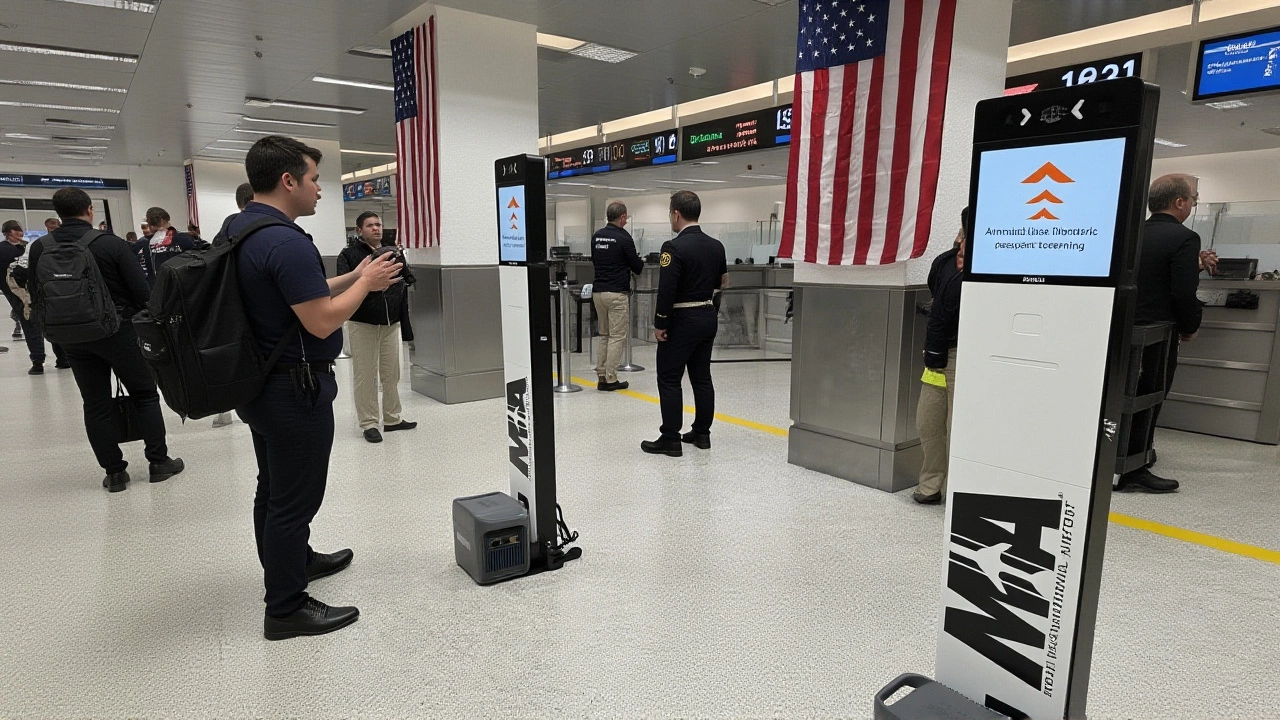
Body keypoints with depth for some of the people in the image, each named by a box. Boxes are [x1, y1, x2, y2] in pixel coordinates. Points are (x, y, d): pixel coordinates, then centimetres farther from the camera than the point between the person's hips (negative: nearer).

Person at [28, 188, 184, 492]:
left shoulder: (40, 248, 0)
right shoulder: (111, 243, -11)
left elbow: (36, 297, 5)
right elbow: (141, 291, -11)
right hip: (118, 331, -3)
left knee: (96, 404, 10)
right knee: (144, 394, 9)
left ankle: (114, 471, 14)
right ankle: (159, 462, 11)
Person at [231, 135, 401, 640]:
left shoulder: (234, 229, 7)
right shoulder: (285, 241, -24)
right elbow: (322, 321, -25)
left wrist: (352, 277, 11)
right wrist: (365, 283, -11)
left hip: (257, 385, 10)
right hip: (294, 389, -10)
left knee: (273, 489, 23)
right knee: (294, 499, 2)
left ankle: (292, 561, 43)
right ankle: (286, 608, 14)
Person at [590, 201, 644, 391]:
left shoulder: (596, 236, 8)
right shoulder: (623, 238, -10)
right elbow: (637, 267, -4)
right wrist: (640, 263, 18)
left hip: (597, 290, 7)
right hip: (617, 292, -7)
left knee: (604, 335, 15)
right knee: (617, 336, 0)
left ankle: (601, 376, 15)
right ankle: (611, 379, 1)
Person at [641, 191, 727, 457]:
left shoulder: (674, 247, -17)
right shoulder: (716, 246, 7)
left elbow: (666, 290, -20)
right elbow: (723, 282, 14)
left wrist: (659, 324, -13)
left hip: (681, 320, -8)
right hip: (708, 318, 8)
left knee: (669, 380, 0)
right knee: (702, 378, 14)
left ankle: (670, 440, 4)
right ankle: (702, 433, 21)